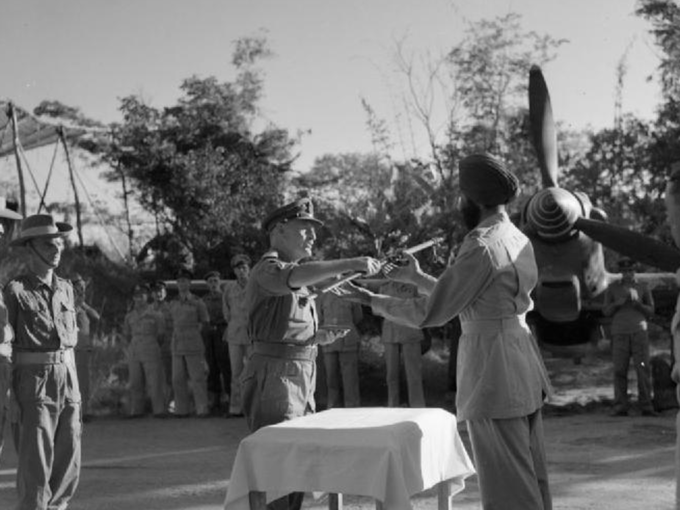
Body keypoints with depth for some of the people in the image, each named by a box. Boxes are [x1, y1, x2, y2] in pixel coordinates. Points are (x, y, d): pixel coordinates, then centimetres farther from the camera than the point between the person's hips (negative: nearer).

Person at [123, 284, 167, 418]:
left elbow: (161, 333, 7)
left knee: (155, 382, -6)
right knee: (135, 383, 5)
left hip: (151, 353, -4)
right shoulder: (129, 316, 10)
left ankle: (159, 410, -3)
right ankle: (136, 410, 10)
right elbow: (126, 334, 22)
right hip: (134, 354, 4)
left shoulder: (155, 314, -1)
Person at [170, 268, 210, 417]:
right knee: (178, 379, 3)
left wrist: (194, 333, 5)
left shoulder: (197, 303, 1)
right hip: (177, 347, 4)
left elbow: (205, 322, 10)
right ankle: (182, 409, 10)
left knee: (198, 378, -5)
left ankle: (202, 409, -1)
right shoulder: (172, 304, 12)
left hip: (194, 345, -4)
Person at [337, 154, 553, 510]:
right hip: (522, 366, 9)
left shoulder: (481, 246, -16)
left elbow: (431, 313, -13)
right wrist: (417, 278, 27)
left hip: (493, 374, -9)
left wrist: (372, 300, 0)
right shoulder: (518, 240, 12)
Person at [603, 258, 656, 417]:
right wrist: (617, 303, -12)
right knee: (620, 371, -4)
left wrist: (638, 304, -10)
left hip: (639, 332, 0)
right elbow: (606, 312, 8)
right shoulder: (612, 288, 8)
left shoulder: (643, 288, 9)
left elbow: (650, 310, 10)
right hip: (620, 332, 0)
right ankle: (620, 408, -2)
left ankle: (646, 407, -3)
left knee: (643, 369, -6)